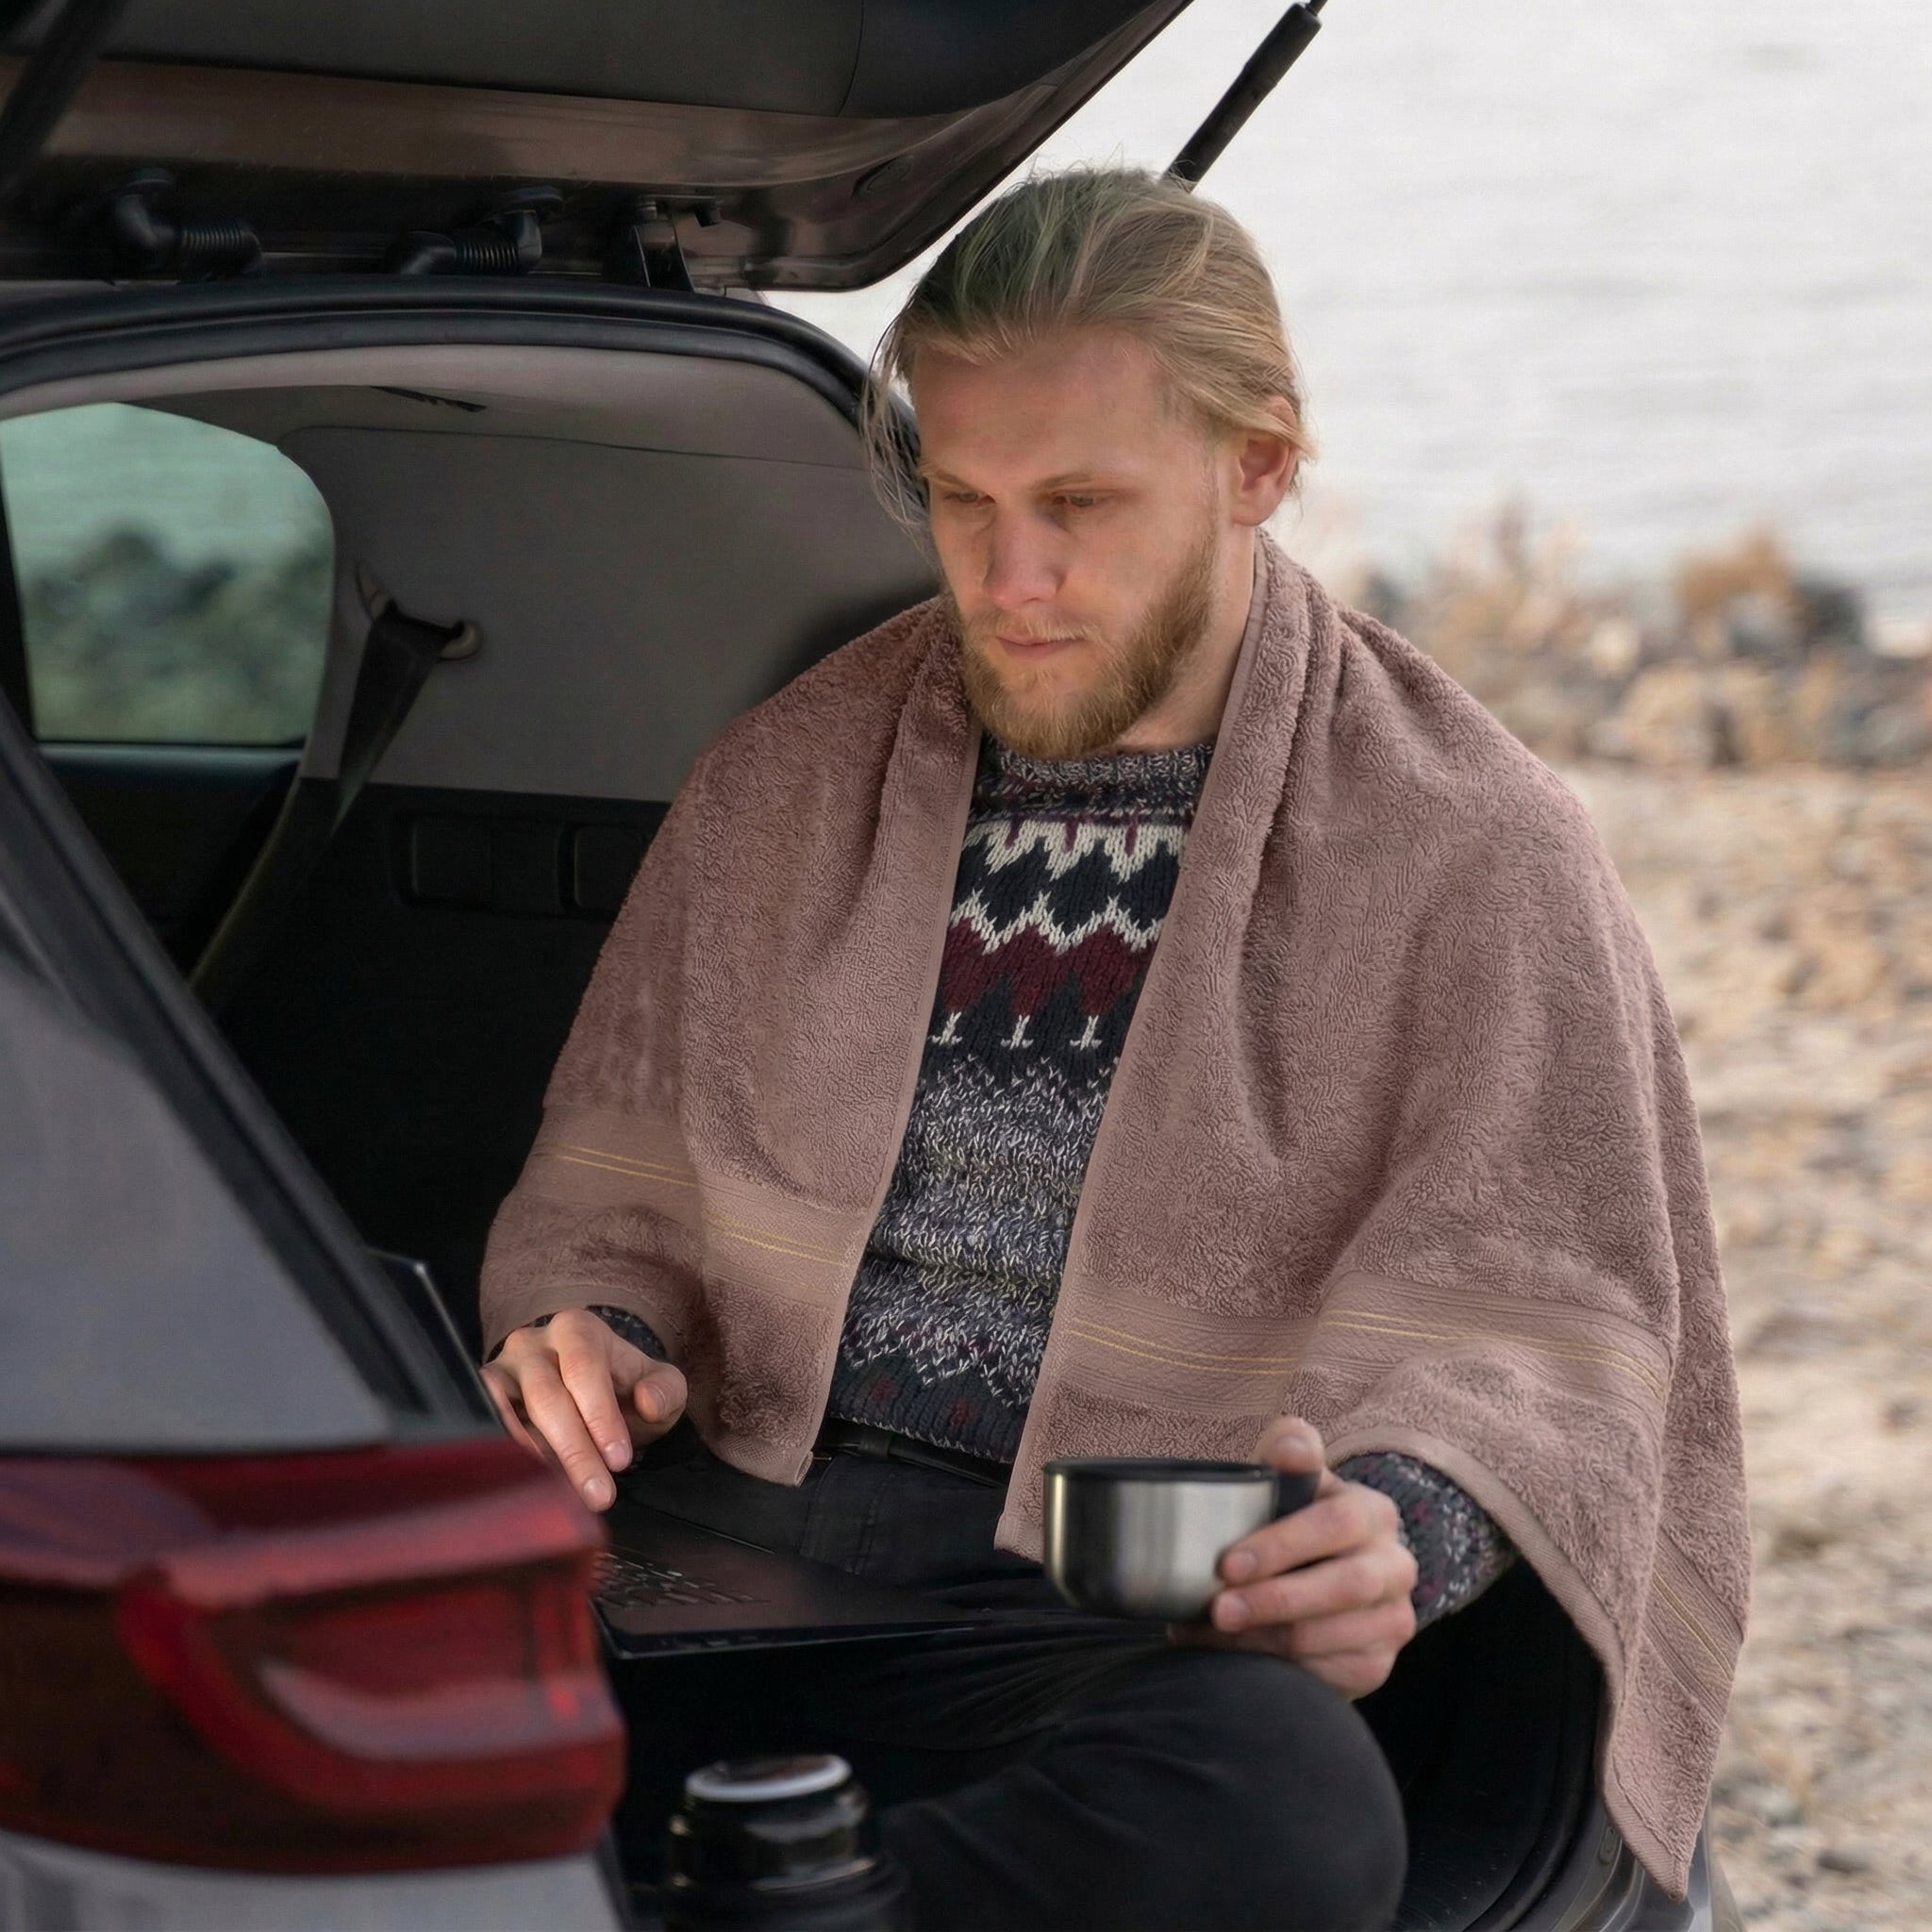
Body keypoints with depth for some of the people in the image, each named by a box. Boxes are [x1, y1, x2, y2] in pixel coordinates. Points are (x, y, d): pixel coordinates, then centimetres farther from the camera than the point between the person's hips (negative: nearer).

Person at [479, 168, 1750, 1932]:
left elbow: (1521, 1323, -2)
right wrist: (592, 1336, -2)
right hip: (706, 1538, 3)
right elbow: (618, 1182, 22)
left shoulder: (1471, 848, 4)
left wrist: (1396, 1521, -24)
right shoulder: (785, 779, 17)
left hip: (1111, 1617, -2)